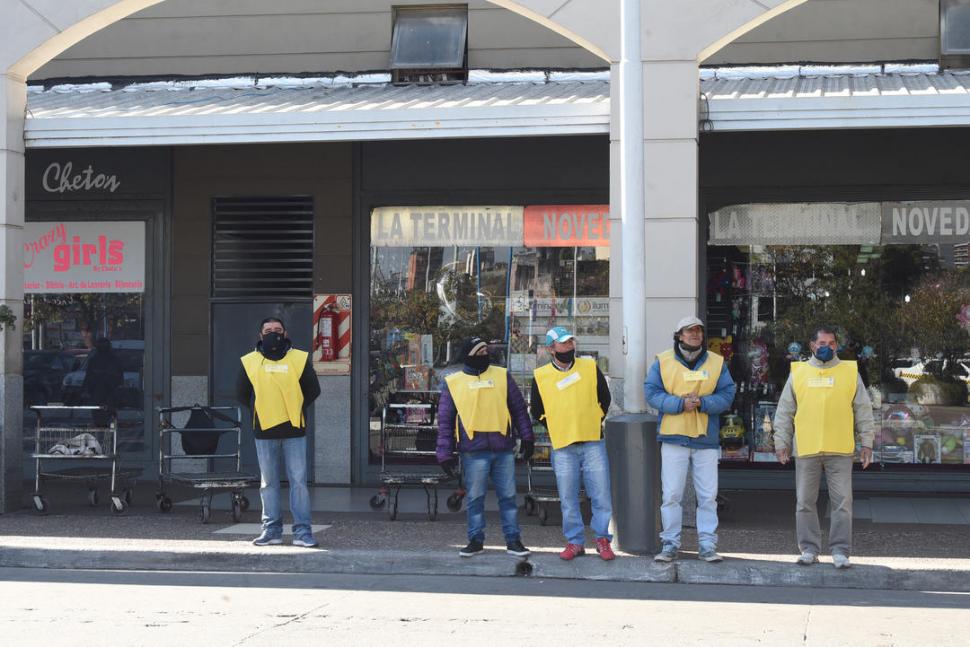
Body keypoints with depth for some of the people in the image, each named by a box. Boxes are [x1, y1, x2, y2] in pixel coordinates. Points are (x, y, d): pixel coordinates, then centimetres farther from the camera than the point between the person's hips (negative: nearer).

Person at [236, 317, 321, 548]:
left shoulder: (299, 359, 4)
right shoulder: (250, 362, 6)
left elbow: (313, 390, 10)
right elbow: (242, 393, 15)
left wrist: (295, 408, 6)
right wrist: (260, 410, 10)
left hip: (294, 430, -1)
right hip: (264, 432, 1)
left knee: (298, 481, -4)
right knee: (268, 483, 6)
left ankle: (302, 531, -2)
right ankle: (271, 530, 13)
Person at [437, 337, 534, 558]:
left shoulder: (502, 376, 8)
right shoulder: (453, 383, 4)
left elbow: (519, 409, 13)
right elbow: (445, 421, 6)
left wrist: (526, 438, 8)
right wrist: (445, 454, 2)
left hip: (503, 450, 1)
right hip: (473, 451, -1)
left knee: (508, 496, 5)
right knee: (475, 498, 4)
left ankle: (513, 540, 12)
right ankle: (476, 541, 15)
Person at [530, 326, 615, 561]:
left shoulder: (590, 367, 4)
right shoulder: (540, 376, 2)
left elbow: (604, 398, 15)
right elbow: (537, 411, 12)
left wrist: (594, 421, 11)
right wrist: (558, 429, 9)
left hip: (593, 442, 0)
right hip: (562, 447, 0)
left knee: (601, 494, -2)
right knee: (568, 498, 4)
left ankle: (602, 539, 9)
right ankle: (574, 542, 14)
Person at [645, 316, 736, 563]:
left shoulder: (717, 363, 6)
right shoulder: (663, 362, 3)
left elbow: (727, 395, 0)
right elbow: (652, 393, -5)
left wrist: (702, 402, -17)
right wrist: (680, 404, -17)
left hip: (706, 439, 1)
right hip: (673, 438, -1)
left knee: (708, 495, 4)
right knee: (672, 494, 2)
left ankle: (707, 545, 11)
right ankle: (670, 544, 10)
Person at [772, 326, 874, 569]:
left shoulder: (850, 372, 7)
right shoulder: (798, 373, 8)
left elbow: (863, 410, 9)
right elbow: (784, 411, 10)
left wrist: (866, 443, 3)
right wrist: (781, 442, 5)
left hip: (840, 450, -1)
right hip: (806, 449, 1)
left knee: (842, 503, -1)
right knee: (805, 502, 5)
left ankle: (840, 551, 5)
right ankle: (809, 549, 13)